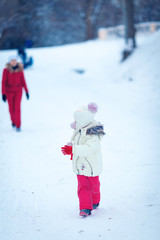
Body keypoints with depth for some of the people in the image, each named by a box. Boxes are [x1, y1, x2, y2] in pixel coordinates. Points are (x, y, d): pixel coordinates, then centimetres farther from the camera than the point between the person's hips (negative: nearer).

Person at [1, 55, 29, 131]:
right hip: (9, 91, 0)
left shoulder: (20, 69, -7)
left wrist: (26, 91, 4)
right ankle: (13, 121, 40)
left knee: (17, 107, -12)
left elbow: (23, 80, 2)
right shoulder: (6, 70, -13)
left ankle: (18, 125, -6)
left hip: (18, 91, 0)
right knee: (11, 108, 11)